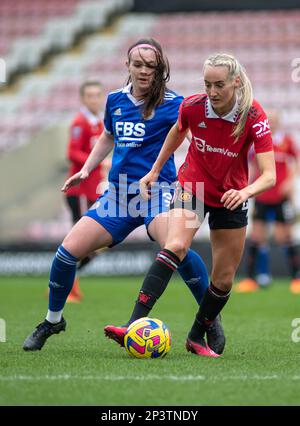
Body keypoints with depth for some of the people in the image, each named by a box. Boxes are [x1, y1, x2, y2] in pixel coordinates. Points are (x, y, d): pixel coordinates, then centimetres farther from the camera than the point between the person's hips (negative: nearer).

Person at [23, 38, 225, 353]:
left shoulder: (170, 103, -5)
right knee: (68, 250, -4)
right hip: (118, 193, 5)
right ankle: (53, 320, 20)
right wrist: (85, 171, 17)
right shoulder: (115, 100, 10)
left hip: (155, 189, -5)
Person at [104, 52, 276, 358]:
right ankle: (134, 327, -39)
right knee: (175, 245, -28)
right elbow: (177, 131, 9)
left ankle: (197, 338, 27)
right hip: (191, 187, -1)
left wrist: (246, 191, -47)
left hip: (231, 198, 1)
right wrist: (155, 171, 15)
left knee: (224, 278, 3)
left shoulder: (254, 117, -22)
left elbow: (269, 176, -27)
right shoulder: (192, 106, -16)